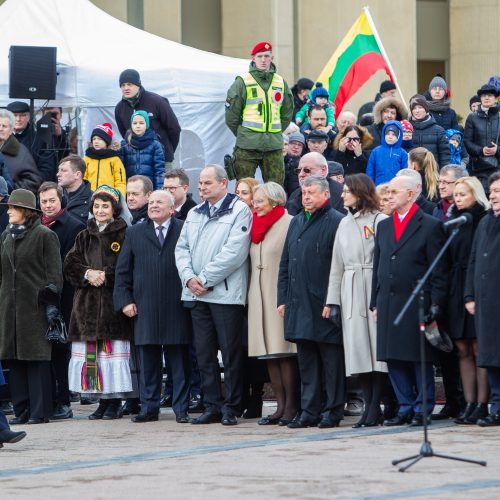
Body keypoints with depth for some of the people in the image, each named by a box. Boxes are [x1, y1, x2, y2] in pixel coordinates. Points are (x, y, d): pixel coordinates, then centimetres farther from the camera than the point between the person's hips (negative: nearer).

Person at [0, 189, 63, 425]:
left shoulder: (44, 235, -4)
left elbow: (54, 272, -7)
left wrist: (51, 303, -13)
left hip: (35, 305, -6)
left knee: (37, 358, -5)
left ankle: (40, 411, -2)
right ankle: (21, 410, 10)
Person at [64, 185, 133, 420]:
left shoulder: (124, 235, 1)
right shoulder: (84, 237, 16)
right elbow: (69, 264, 9)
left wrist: (106, 275, -15)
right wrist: (87, 274, -8)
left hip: (113, 302, -5)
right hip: (88, 303, 5)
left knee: (114, 351, -7)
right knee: (92, 353, 1)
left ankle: (115, 402, -2)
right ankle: (103, 401, 7)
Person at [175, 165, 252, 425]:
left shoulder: (239, 211, -4)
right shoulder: (194, 214, 18)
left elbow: (234, 252, -13)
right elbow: (182, 248, 14)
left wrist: (205, 279, -13)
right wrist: (189, 277, -4)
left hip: (225, 293, -6)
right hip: (196, 294, 6)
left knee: (230, 352, -3)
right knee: (204, 353, 7)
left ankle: (231, 407, 1)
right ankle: (212, 406, 12)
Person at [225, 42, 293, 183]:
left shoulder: (280, 83, 12)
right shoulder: (242, 82, 0)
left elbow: (287, 113, 21)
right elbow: (231, 114, 2)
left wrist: (276, 133, 13)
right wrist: (242, 134, 4)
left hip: (274, 145, 4)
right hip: (247, 146, -4)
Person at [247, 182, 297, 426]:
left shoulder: (289, 224, -7)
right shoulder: (257, 226, 17)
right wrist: (250, 294, 14)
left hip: (281, 295, -8)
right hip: (260, 297, 8)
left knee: (284, 354, -7)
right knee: (269, 355, 6)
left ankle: (290, 406, -3)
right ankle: (280, 406, 9)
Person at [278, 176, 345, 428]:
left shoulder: (336, 222, -6)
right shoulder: (296, 222, 17)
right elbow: (285, 263, 20)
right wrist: (283, 298, 14)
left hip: (325, 303, -7)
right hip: (299, 303, 7)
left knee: (331, 358, -1)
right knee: (306, 360, 9)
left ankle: (332, 410, 3)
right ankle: (309, 410, 14)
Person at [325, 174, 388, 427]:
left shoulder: (379, 221, -4)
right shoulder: (344, 223, 17)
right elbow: (337, 264, 18)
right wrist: (332, 300, 13)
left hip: (373, 290, -6)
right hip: (349, 293, 6)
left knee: (376, 349, -6)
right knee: (357, 350, 3)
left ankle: (375, 408, -3)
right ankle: (369, 407, 6)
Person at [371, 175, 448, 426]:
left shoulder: (430, 226, -2)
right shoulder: (384, 226, 15)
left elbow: (439, 271, -5)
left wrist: (435, 306, -10)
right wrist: (375, 303, 12)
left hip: (417, 305, -6)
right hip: (388, 304, 6)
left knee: (421, 360, -1)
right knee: (394, 359, 5)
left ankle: (422, 409, 6)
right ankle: (405, 408, 13)